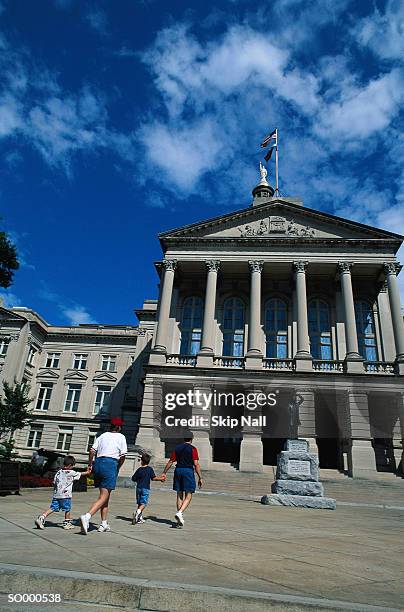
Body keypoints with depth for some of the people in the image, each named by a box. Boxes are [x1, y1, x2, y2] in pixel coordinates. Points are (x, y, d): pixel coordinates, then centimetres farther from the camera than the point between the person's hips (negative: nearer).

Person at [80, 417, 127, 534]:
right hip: (111, 463, -6)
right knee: (103, 497, -6)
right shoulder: (121, 437, 5)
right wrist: (117, 468, 12)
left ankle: (104, 524, 20)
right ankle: (87, 516, -26)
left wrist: (90, 464, 17)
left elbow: (92, 450, 7)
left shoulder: (103, 435, 16)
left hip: (98, 463, 6)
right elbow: (123, 456, -2)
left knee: (105, 495, 17)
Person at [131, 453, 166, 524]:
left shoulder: (139, 469, 1)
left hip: (138, 488, 3)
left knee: (139, 503, 14)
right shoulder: (150, 469, -5)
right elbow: (154, 478, -7)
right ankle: (138, 512, -25)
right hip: (146, 488, -3)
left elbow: (133, 479, 4)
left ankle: (140, 517, 17)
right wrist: (160, 479, 7)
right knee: (144, 503, -1)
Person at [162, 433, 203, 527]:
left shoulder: (177, 448, 9)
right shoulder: (193, 449, -4)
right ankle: (180, 513, -19)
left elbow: (170, 462, 9)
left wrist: (164, 473, 17)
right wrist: (200, 478, -6)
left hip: (178, 471, 5)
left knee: (179, 495, 12)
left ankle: (180, 519, 16)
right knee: (188, 496, 1)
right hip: (188, 471, -5)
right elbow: (196, 464, -9)